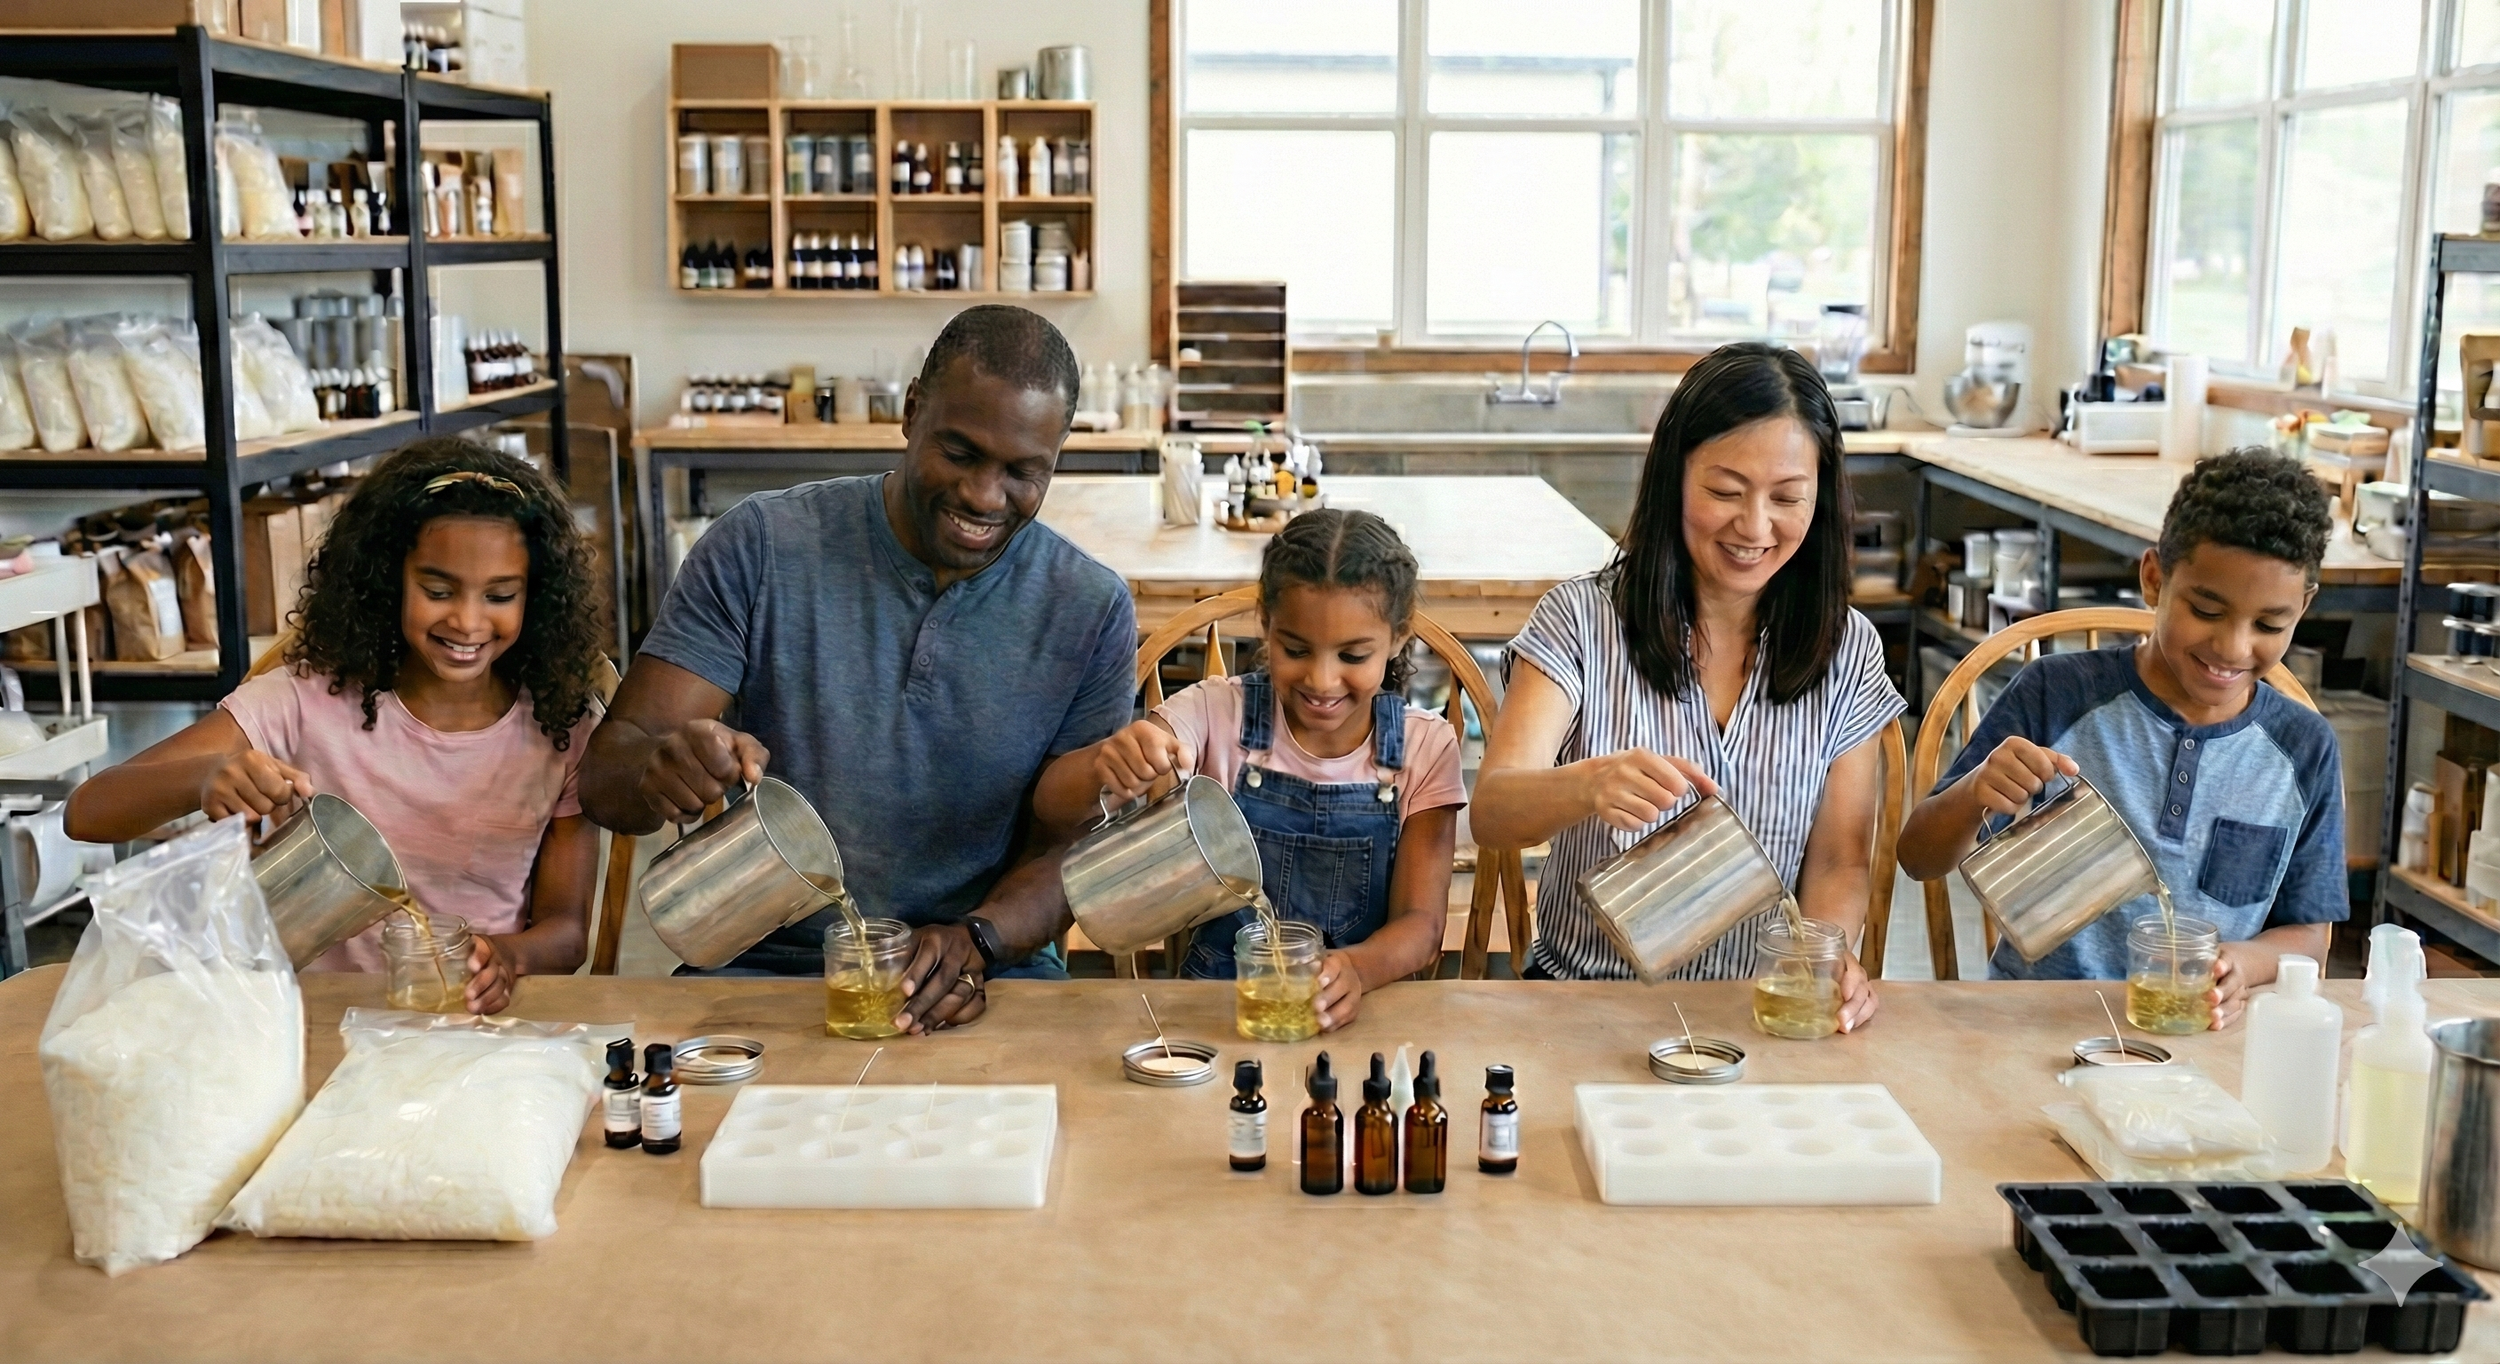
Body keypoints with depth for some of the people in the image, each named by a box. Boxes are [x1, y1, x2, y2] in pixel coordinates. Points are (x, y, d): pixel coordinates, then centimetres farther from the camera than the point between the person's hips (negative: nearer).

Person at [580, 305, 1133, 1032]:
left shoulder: (1091, 610, 0)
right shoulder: (761, 546, -3)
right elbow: (605, 774, -6)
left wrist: (977, 940, -21)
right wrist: (658, 769, -31)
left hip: (990, 978, 1)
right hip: (761, 966, 0)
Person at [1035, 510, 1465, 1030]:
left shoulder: (1424, 747, -2)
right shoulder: (1218, 712, -4)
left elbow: (1420, 925, -5)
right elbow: (1054, 806, -12)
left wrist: (1359, 968, -29)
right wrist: (1104, 767, -36)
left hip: (1353, 1014, 2)